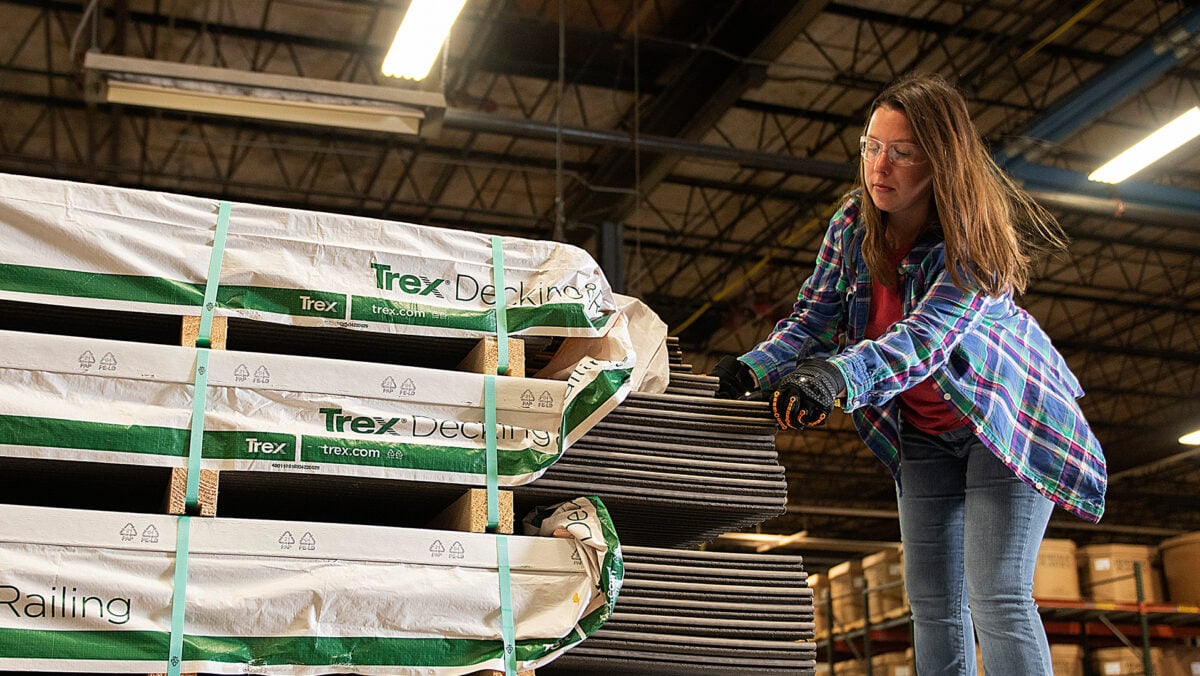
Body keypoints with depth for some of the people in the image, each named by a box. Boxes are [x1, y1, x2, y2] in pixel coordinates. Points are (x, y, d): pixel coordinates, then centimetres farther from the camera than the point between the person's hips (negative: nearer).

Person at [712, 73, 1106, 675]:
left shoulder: (975, 237, -28)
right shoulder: (853, 221, -10)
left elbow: (928, 332, -43)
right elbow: (816, 314, -10)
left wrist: (838, 376, -61)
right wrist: (754, 367, -30)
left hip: (1008, 418, -5)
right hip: (923, 433, 6)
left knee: (997, 599, -14)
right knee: (932, 603, 7)